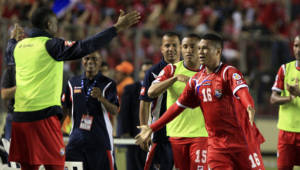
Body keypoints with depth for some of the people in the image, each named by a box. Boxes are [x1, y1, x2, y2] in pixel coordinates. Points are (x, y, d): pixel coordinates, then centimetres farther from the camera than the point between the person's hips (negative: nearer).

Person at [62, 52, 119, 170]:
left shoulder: (108, 84, 0)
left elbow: (115, 111, -11)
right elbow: (64, 108, 19)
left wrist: (101, 98, -28)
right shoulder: (73, 83, 12)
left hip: (100, 138, -3)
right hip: (77, 137, 3)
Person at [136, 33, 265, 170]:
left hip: (242, 140, -5)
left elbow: (242, 90, -29)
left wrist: (250, 107, -51)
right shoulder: (196, 80, 9)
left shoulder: (229, 73, -9)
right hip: (216, 144, 5)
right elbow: (178, 106, 16)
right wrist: (152, 128, 16)